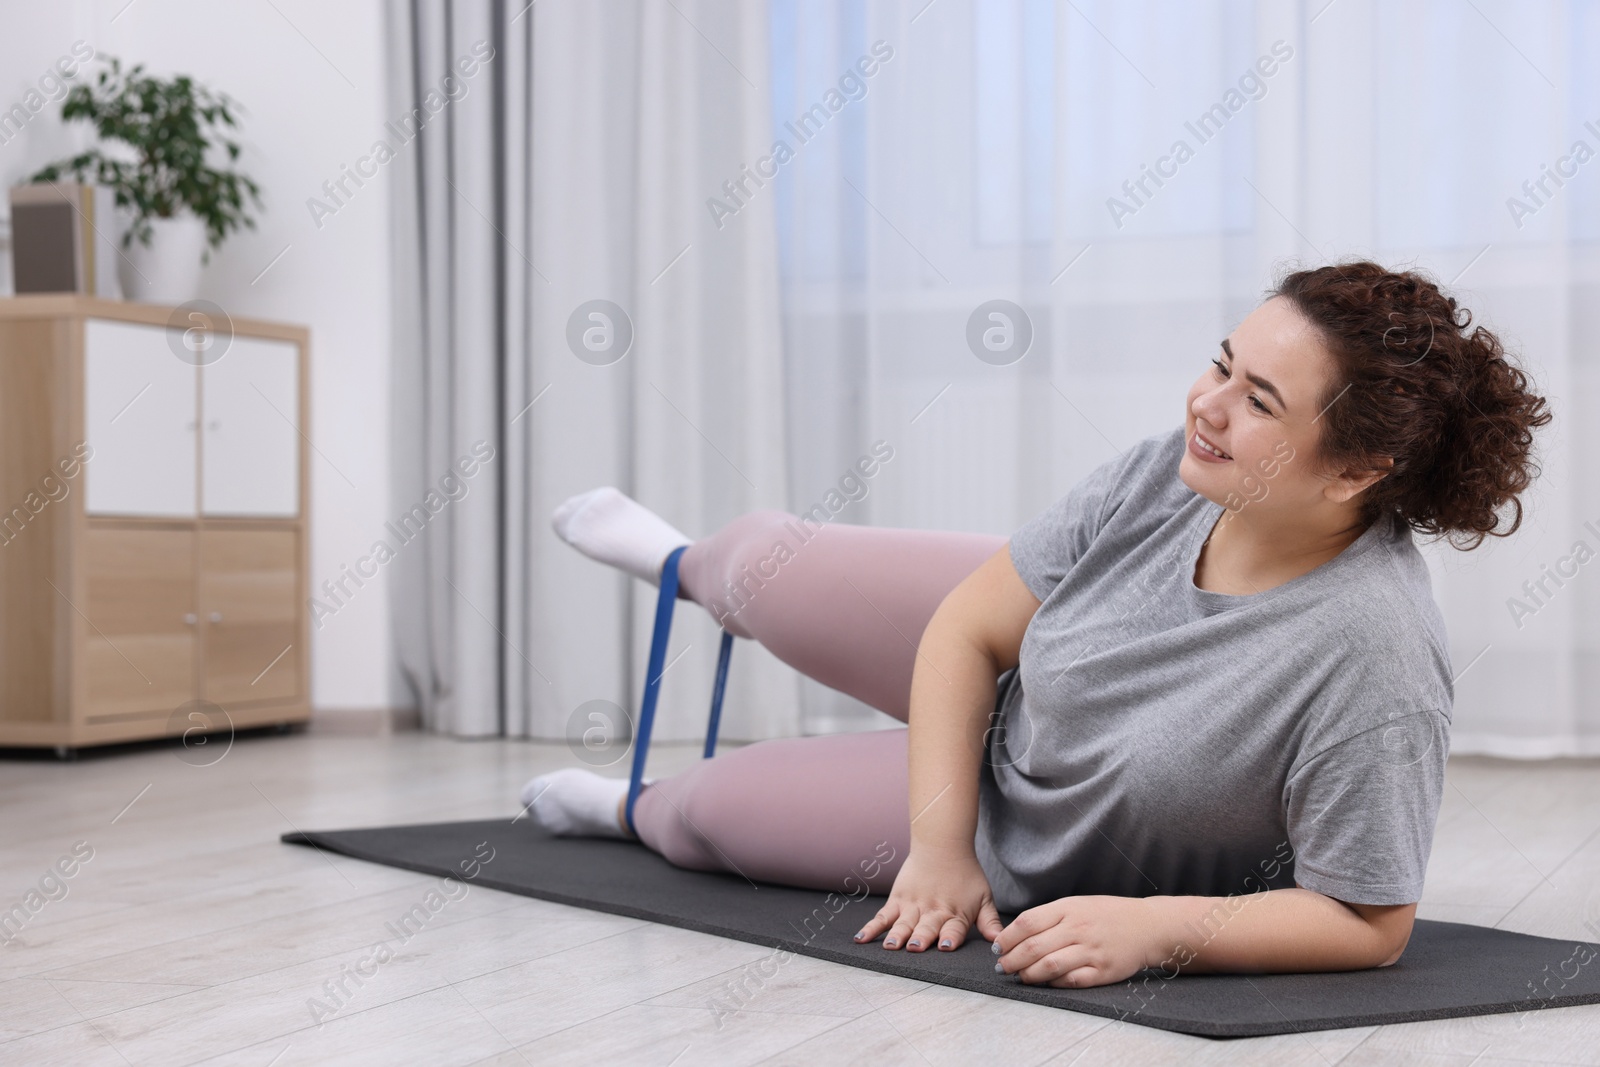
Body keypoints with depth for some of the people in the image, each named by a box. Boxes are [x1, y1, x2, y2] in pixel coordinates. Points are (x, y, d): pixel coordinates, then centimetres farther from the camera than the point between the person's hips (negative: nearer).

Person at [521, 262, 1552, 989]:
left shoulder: (1370, 660, -43)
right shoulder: (1167, 478, -27)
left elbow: (1370, 923, -33)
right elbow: (968, 628, -17)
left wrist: (1156, 929, -43)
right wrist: (939, 845, -23)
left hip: (1041, 855, -3)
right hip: (1004, 694, 3)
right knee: (768, 565, 17)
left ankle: (637, 809, 54)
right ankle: (687, 564, 63)